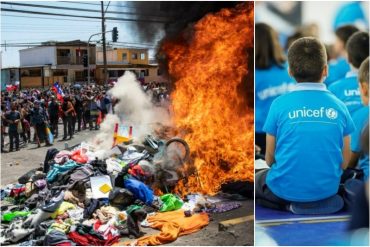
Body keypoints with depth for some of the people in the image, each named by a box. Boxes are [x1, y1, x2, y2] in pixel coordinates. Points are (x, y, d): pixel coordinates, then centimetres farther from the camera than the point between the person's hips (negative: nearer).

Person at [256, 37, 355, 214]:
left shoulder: (280, 104, -11)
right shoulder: (339, 106, -4)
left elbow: (270, 158, -2)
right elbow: (344, 162, 3)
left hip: (287, 188, -5)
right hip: (326, 187, 6)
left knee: (257, 180, 27)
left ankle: (293, 205, 5)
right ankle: (323, 201, 14)